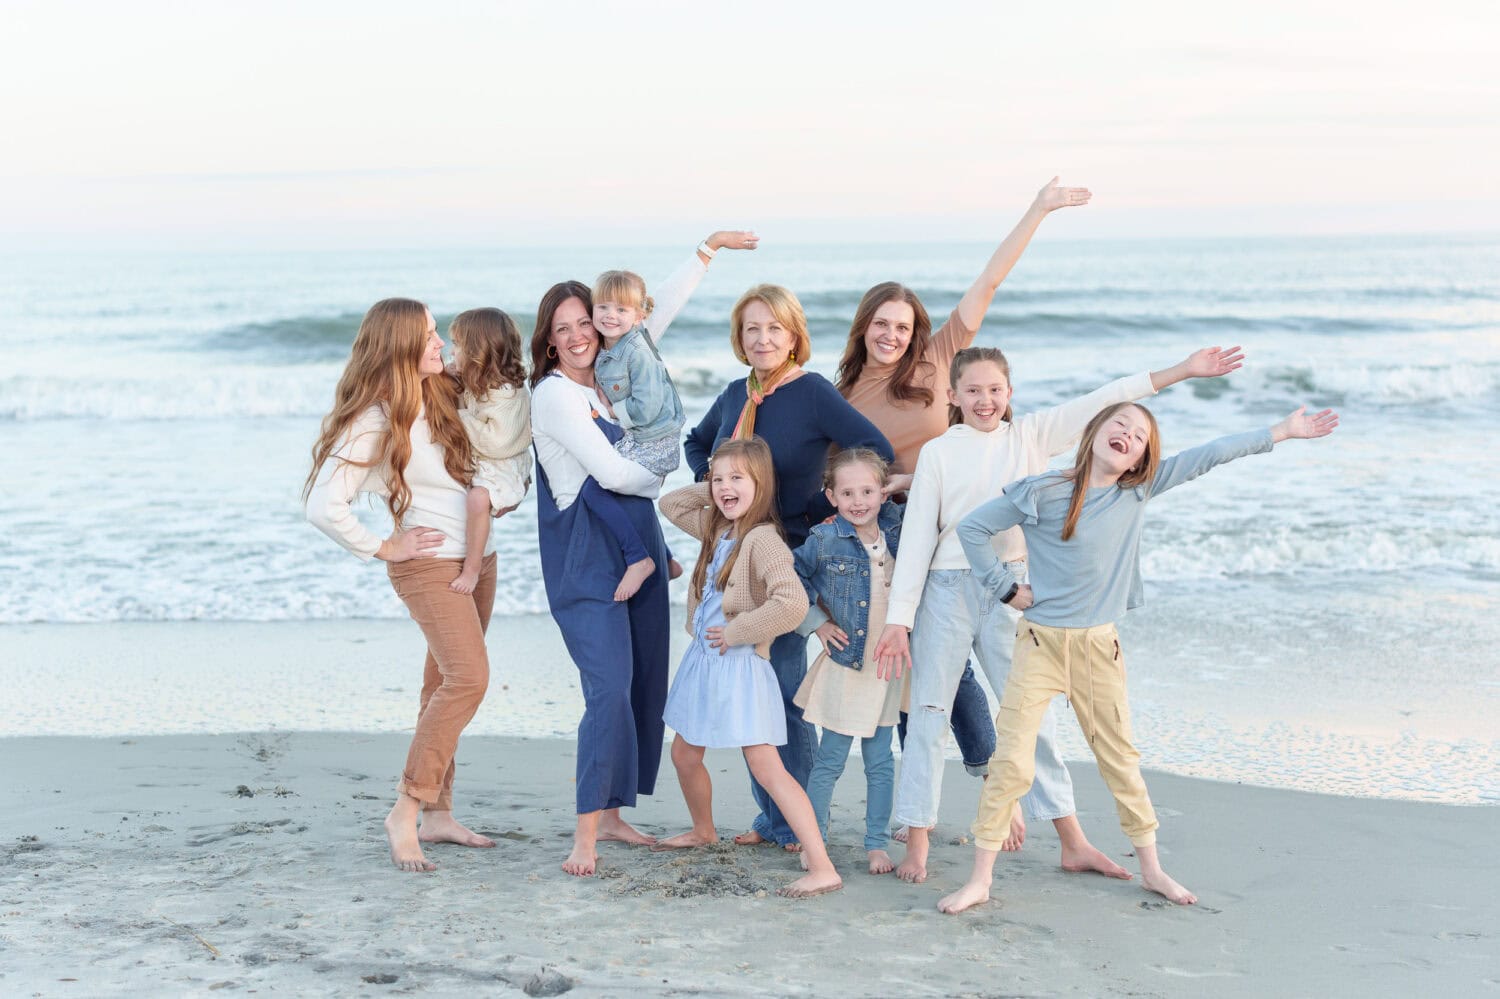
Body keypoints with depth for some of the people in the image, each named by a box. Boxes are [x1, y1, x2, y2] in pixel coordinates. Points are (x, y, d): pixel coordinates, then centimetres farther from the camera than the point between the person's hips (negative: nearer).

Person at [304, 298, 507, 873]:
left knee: (446, 684, 10)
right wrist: (384, 549, -12)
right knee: (468, 678, -20)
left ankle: (438, 814, 16)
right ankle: (405, 813, -14)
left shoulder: (443, 394, 5)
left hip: (478, 558, 8)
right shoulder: (372, 421, -17)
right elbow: (324, 507, -22)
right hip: (431, 563, -7)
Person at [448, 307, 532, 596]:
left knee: (478, 497, -33)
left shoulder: (508, 394, -23)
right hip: (472, 464, 11)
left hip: (502, 469, -11)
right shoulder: (475, 384, 5)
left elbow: (497, 443, -29)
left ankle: (471, 569, -22)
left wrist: (462, 420, -21)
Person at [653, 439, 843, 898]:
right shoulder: (716, 529, 8)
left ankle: (822, 867, -15)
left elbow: (792, 603, -31)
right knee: (684, 755, 22)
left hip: (739, 666, -9)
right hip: (702, 661, 9)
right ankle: (704, 830, 48)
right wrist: (710, 493, 6)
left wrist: (736, 631, -20)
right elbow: (670, 504, 23)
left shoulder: (763, 539, -19)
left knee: (767, 769, -14)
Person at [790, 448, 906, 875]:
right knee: (829, 760, 4)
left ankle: (877, 843, 20)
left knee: (880, 762, 10)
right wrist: (816, 623, -3)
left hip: (887, 666, 3)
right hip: (843, 666, -3)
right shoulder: (823, 541, -9)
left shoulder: (897, 530, -1)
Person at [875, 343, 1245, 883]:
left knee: (1033, 715, 7)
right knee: (929, 714, 2)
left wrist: (1182, 370, -5)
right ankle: (917, 844, 10)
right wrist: (899, 619, -6)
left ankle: (1073, 843, 14)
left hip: (1010, 591, 2)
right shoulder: (938, 453, 1)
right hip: (947, 590, -2)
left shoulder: (1030, 435, 6)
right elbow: (917, 537, -1)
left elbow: (1101, 403, 0)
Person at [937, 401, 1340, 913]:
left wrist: (1281, 431, 6)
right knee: (1011, 761, -7)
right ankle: (979, 879, 1)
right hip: (1041, 642, -3)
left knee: (1120, 759, 13)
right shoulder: (1042, 494, -10)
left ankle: (1151, 869, 27)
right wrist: (1006, 587, -5)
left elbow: (1208, 456, 2)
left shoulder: (1138, 490, 1)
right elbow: (972, 528, -3)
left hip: (1099, 646, 4)